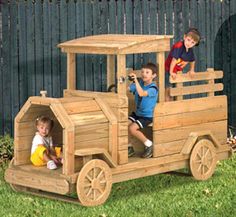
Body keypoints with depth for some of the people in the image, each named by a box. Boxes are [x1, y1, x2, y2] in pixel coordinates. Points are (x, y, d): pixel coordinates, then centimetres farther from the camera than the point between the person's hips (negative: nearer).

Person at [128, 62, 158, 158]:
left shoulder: (153, 88, -20)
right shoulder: (139, 83, 2)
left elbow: (141, 93, -37)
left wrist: (135, 80, -40)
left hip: (147, 116, -7)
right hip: (137, 113, 7)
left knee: (132, 128, -24)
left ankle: (149, 145, -3)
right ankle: (129, 147, 6)